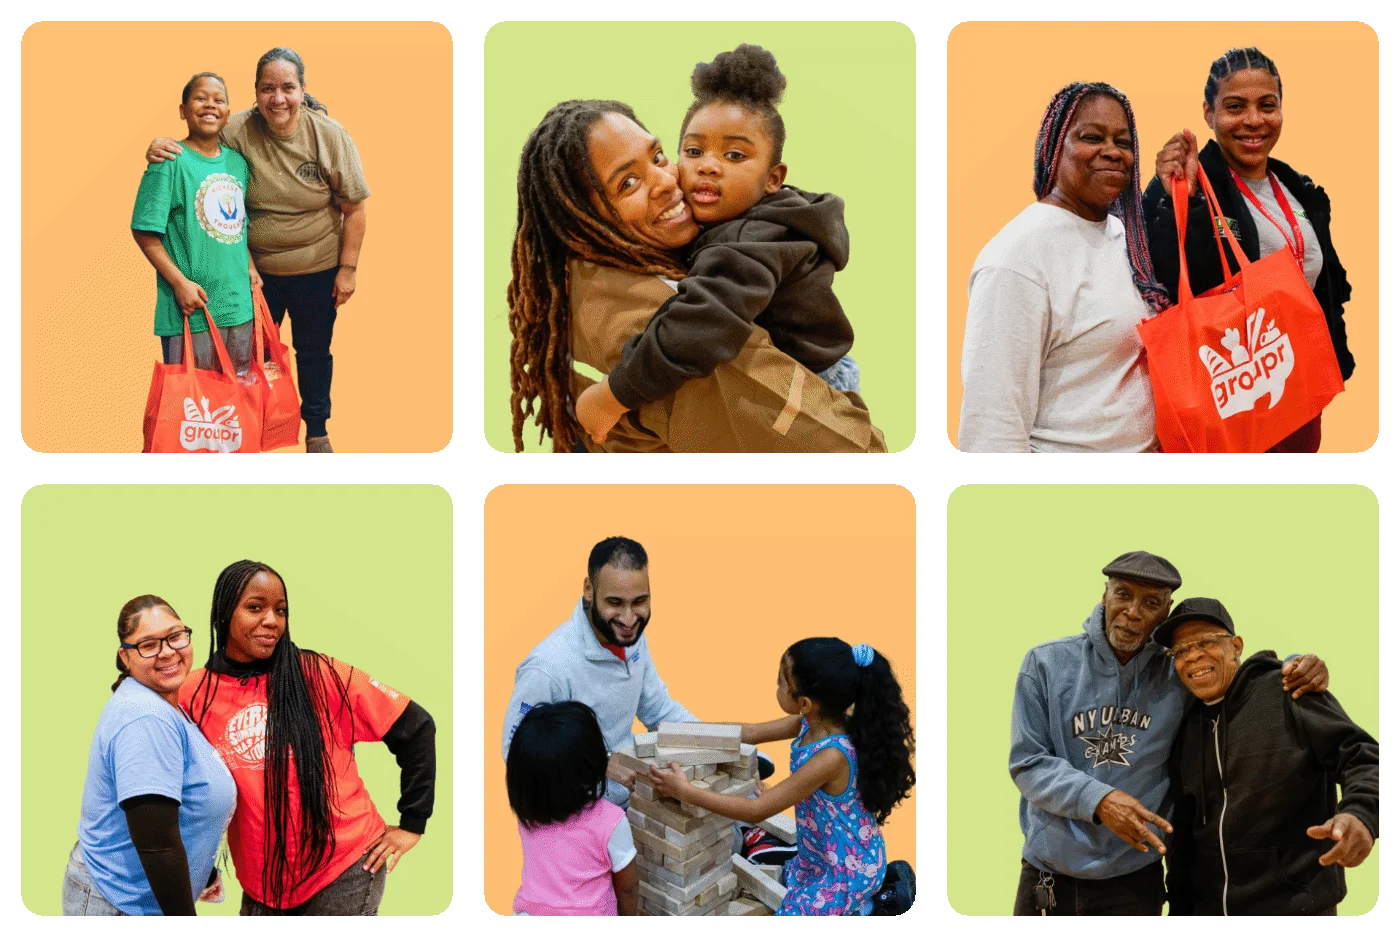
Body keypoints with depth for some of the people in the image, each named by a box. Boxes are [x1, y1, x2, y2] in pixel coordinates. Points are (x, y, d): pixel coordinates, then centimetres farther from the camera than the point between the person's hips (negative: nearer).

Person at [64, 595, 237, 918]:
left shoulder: (164, 708, 8)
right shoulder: (146, 718, -23)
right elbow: (154, 841, -26)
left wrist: (204, 872, 24)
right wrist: (184, 915, -21)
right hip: (122, 907, -10)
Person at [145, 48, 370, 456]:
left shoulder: (329, 136, -17)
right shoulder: (238, 130, -17)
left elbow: (354, 209, -10)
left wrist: (347, 269, -9)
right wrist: (162, 147, -26)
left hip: (316, 270, -1)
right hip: (256, 268, 1)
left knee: (313, 351, 16)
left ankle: (317, 431, 36)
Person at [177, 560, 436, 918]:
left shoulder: (320, 676, -9)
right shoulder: (193, 695, -3)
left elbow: (415, 727, -2)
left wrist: (411, 824, 0)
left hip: (343, 871, -2)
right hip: (263, 882, 2)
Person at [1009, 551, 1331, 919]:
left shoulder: (1180, 677, -2)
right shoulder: (1046, 664, -4)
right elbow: (1028, 763, -7)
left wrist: (1299, 667, -13)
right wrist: (1097, 799, -23)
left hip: (1133, 884, 0)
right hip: (1046, 877, 0)